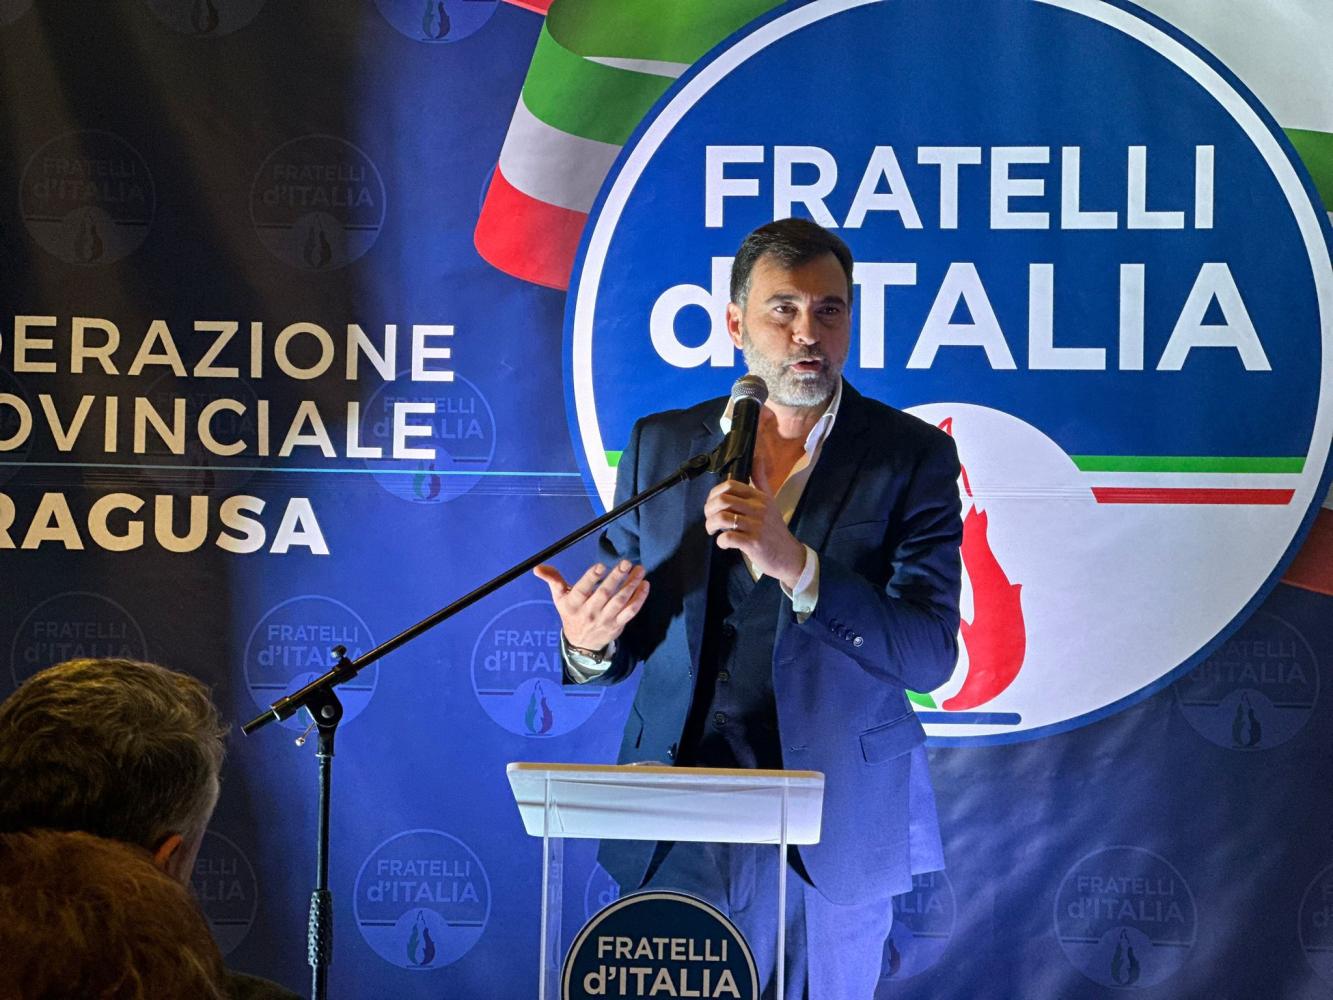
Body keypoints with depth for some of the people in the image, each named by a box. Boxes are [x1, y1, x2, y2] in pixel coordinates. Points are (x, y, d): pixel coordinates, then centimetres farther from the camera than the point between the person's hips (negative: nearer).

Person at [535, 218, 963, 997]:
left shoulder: (913, 456, -3)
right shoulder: (661, 446, 5)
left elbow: (930, 655, -14)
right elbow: (622, 646, 8)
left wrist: (795, 565, -27)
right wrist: (589, 642, -17)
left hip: (832, 839, -2)